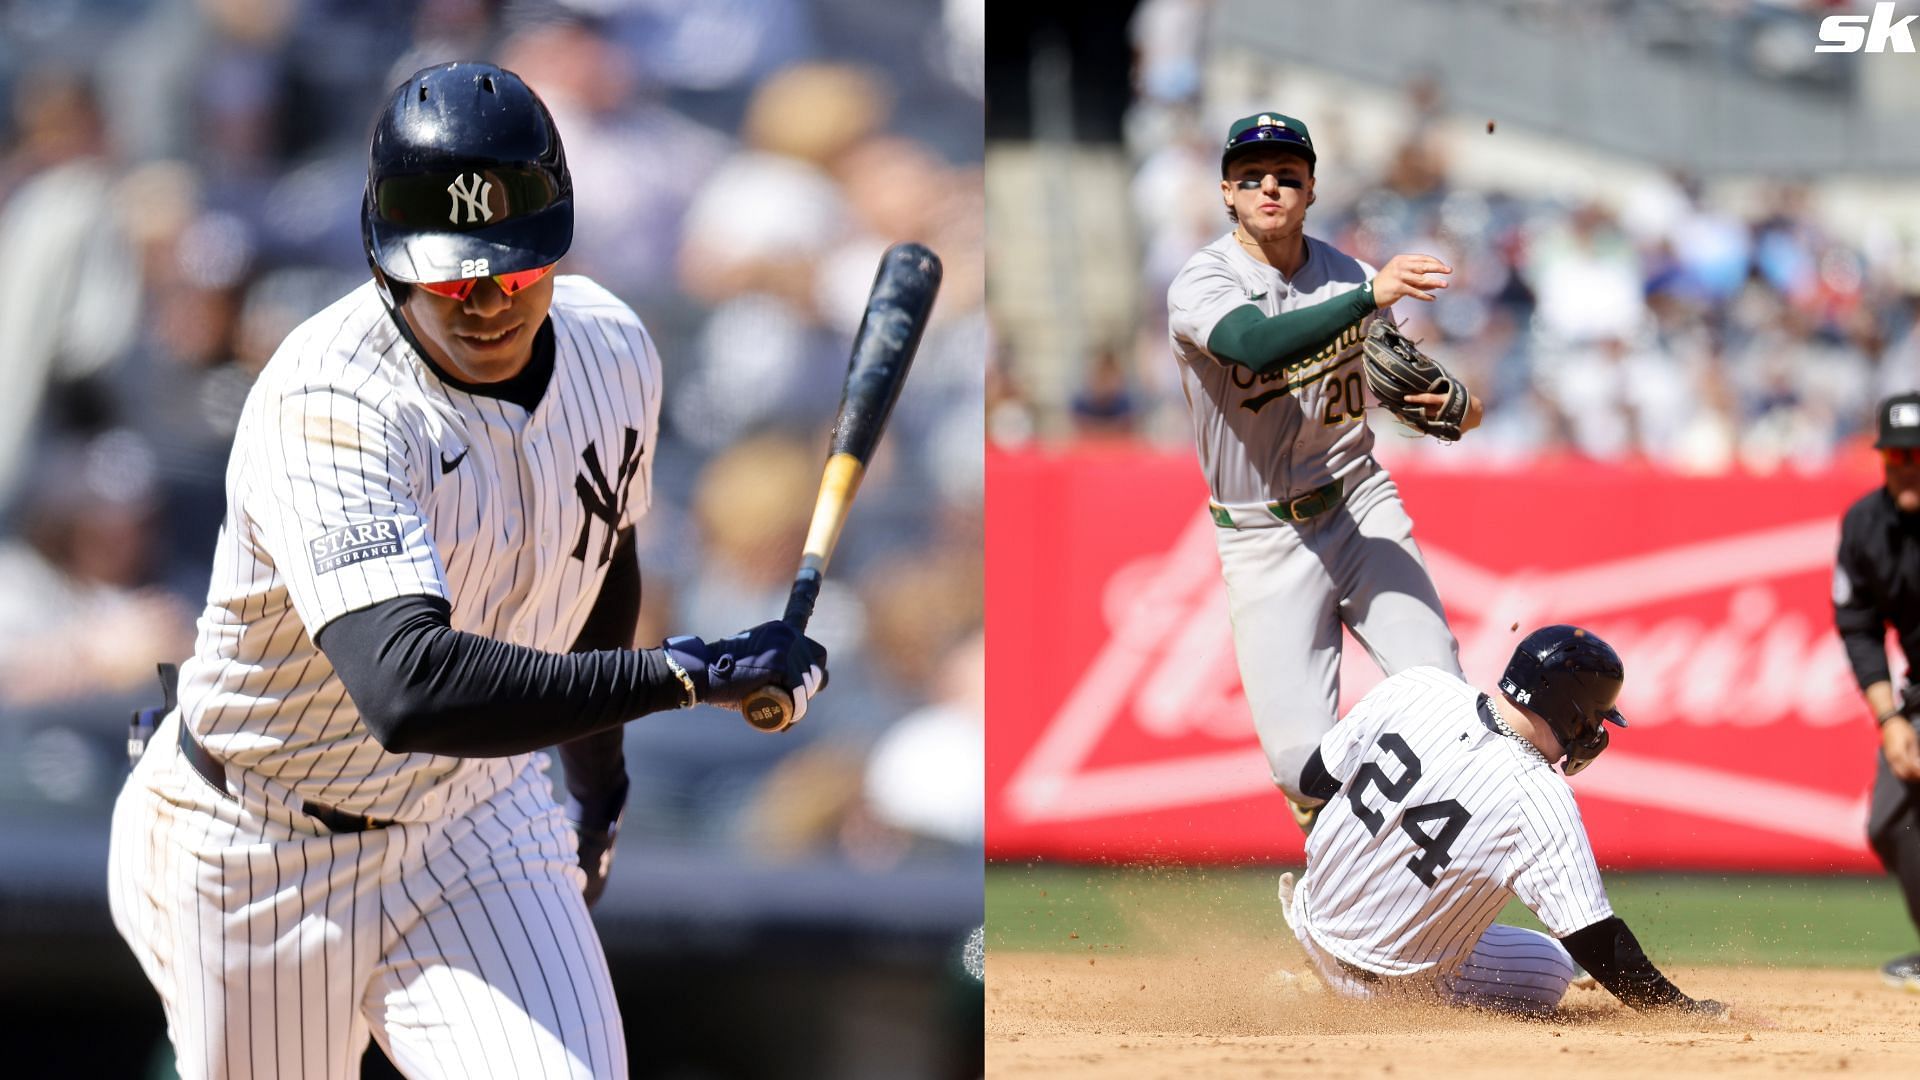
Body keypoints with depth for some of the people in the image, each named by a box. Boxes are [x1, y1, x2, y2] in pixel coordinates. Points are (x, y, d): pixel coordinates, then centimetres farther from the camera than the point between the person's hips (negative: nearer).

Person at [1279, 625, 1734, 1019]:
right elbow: (1595, 941, -25)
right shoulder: (1541, 801, -28)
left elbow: (1318, 778, -1)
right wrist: (1684, 1010, -17)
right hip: (1387, 981, -5)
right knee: (1554, 966, 18)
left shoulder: (1415, 689, -16)